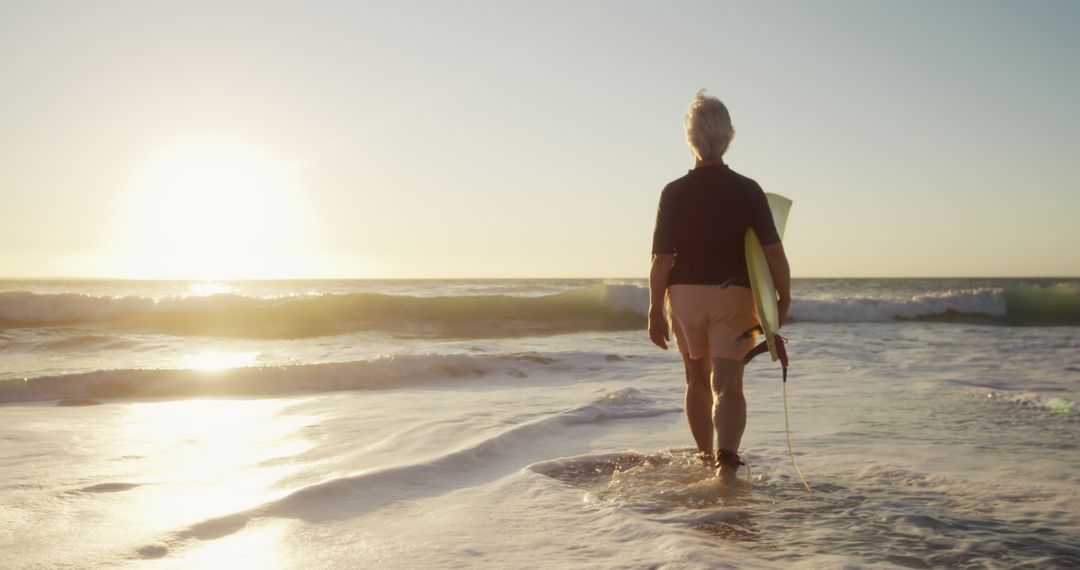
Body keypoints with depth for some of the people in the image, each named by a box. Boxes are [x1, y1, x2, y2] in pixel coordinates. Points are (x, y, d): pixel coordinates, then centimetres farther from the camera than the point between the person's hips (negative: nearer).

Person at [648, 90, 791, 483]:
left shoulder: (674, 193, -6)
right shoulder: (747, 190, -5)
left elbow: (661, 260, -7)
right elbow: (774, 252, -7)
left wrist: (655, 311, 0)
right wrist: (784, 299, 4)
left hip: (685, 295, 1)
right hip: (732, 296, -1)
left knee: (697, 380, 18)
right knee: (727, 385, -1)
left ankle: (705, 458, 29)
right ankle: (726, 459, -21)